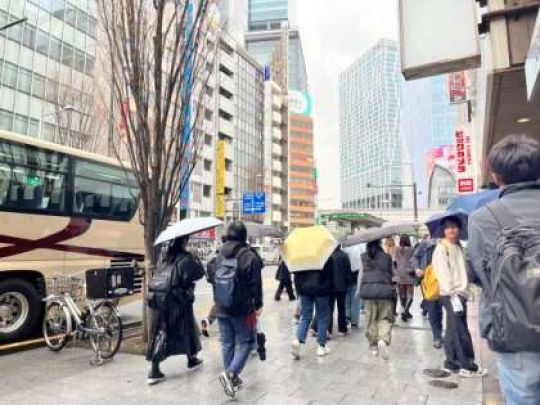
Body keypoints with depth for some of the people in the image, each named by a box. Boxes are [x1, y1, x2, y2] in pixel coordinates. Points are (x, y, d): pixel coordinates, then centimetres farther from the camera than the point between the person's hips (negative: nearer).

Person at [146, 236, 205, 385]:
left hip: (163, 301, 5)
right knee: (187, 330, 15)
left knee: (161, 333, 6)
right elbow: (199, 273, -14)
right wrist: (195, 260, -2)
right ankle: (191, 360, 32)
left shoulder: (166, 258, 6)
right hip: (179, 302, -5)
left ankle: (154, 371, 4)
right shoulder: (186, 258, -13)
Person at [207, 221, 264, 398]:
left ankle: (232, 378, 24)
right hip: (242, 309, -5)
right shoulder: (249, 256, -13)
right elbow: (256, 284, -13)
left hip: (221, 308, 5)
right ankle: (231, 372, -10)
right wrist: (258, 304, -2)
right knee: (245, 342, 7)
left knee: (227, 343, 15)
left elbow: (211, 278, 10)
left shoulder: (218, 255, 2)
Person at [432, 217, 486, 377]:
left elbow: (461, 272, 19)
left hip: (460, 293, 8)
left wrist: (464, 291, 12)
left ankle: (452, 363, 17)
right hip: (450, 295, -8)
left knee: (454, 331, 11)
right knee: (460, 332, -6)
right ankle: (468, 366, -1)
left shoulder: (458, 247, 18)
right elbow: (443, 273, -15)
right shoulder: (441, 248, -8)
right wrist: (452, 294, -20)